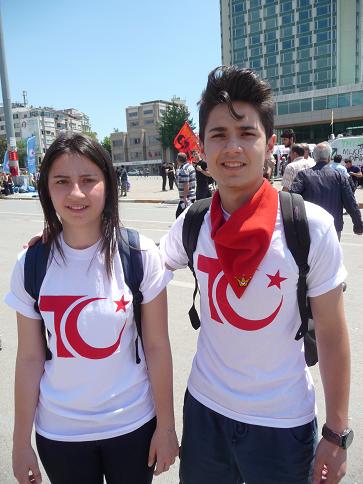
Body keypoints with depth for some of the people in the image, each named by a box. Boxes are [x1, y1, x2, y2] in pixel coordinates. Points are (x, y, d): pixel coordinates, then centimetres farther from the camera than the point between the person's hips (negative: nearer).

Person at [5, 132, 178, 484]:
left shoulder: (140, 255, -14)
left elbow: (157, 347, -9)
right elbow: (30, 358, -4)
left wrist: (165, 426, -3)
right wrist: (21, 442, 2)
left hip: (133, 424, -1)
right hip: (58, 432, 2)